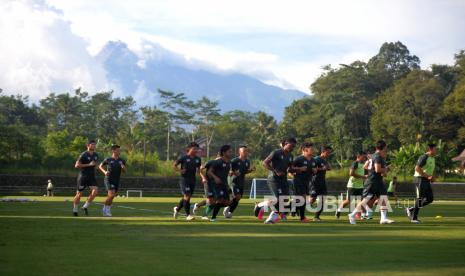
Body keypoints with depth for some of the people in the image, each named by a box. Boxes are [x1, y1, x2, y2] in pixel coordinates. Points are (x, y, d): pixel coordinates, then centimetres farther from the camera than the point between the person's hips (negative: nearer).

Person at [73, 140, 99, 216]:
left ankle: (85, 206, -2)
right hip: (83, 176, -5)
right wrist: (88, 165, -19)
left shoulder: (96, 155, 10)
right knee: (79, 194, 2)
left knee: (95, 190, -16)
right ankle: (75, 210, 19)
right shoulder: (83, 155, -12)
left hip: (91, 176, 5)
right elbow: (76, 165, -16)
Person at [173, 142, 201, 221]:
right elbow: (174, 165, -1)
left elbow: (198, 169, 23)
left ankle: (177, 208, 36)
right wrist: (180, 171, -15)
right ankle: (188, 215, -7)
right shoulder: (183, 157, -7)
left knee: (187, 197, 12)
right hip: (184, 179, -6)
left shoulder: (198, 159, 9)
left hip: (193, 180, 6)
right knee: (187, 196, -12)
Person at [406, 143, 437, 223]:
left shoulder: (433, 159, 15)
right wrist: (427, 176, -23)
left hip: (427, 180, 9)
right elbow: (417, 168, -23)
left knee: (430, 198, 5)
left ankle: (411, 210, 14)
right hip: (420, 179, -9)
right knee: (420, 198, -9)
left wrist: (432, 177, 9)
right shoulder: (424, 157, -15)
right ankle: (414, 218, -2)